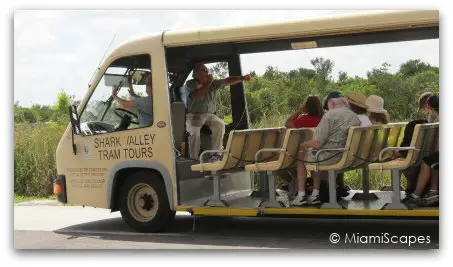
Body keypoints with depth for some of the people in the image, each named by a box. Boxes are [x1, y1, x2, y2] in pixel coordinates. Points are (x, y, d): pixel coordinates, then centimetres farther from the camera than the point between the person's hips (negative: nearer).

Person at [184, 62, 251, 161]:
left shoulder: (213, 83, 12)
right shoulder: (189, 84, -1)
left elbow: (227, 81, 6)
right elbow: (196, 96, -19)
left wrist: (242, 78, -6)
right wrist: (207, 84, -16)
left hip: (210, 115, 4)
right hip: (194, 115, -4)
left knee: (220, 125, -27)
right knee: (195, 131, -34)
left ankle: (216, 153, -21)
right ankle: (193, 158, -25)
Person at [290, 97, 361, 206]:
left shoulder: (329, 116, -18)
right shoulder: (356, 118, 4)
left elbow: (317, 143, -21)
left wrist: (303, 145, 0)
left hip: (331, 158, -7)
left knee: (301, 155, 22)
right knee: (316, 155, 33)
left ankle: (301, 196, 22)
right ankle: (315, 195, 31)